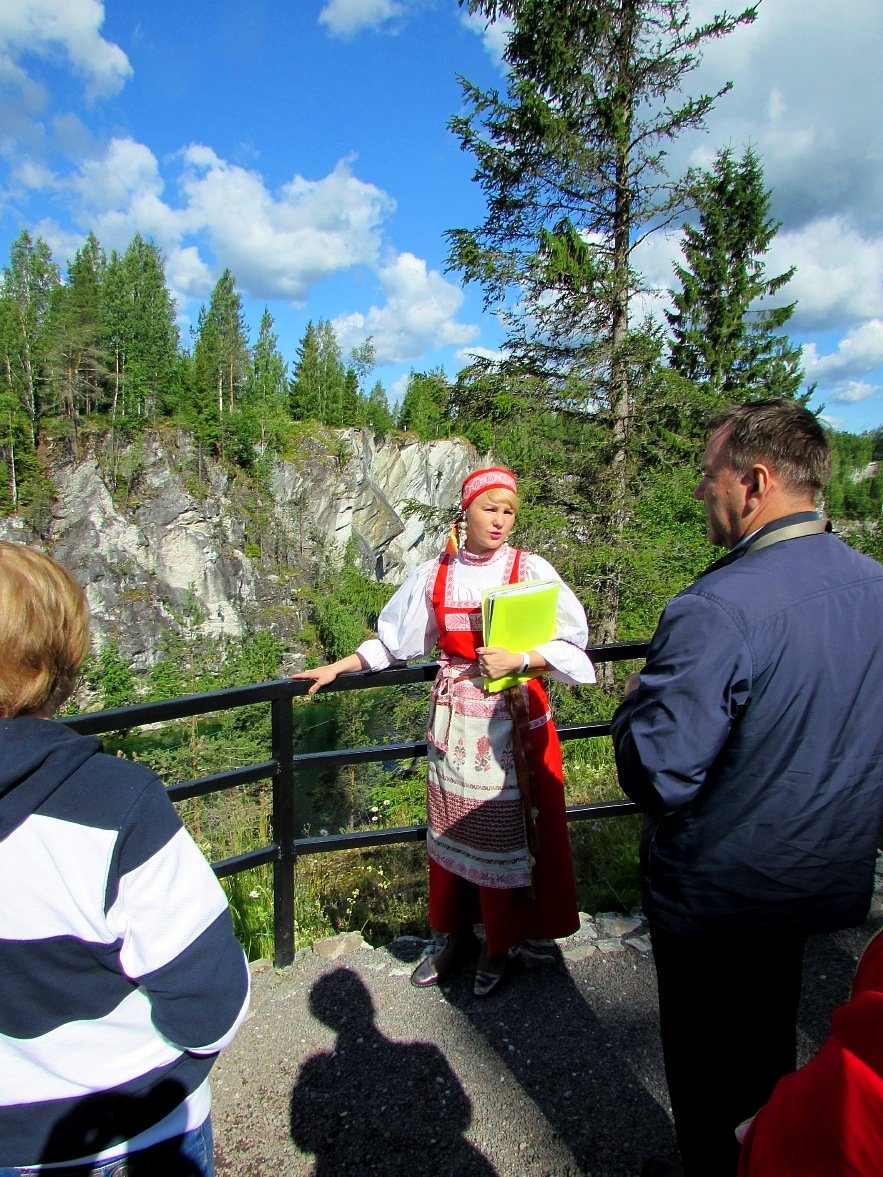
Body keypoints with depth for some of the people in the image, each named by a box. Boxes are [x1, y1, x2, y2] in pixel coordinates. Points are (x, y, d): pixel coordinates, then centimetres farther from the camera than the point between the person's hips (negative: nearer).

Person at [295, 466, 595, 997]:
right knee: (453, 829, 11)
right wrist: (338, 667, 9)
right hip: (455, 719, 3)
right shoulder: (436, 574, 4)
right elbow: (394, 639, 12)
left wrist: (517, 659, -21)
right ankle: (457, 936, 31)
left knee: (508, 829, 5)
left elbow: (571, 643, -8)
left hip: (514, 718, -3)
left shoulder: (531, 570, -6)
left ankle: (501, 941, 26)